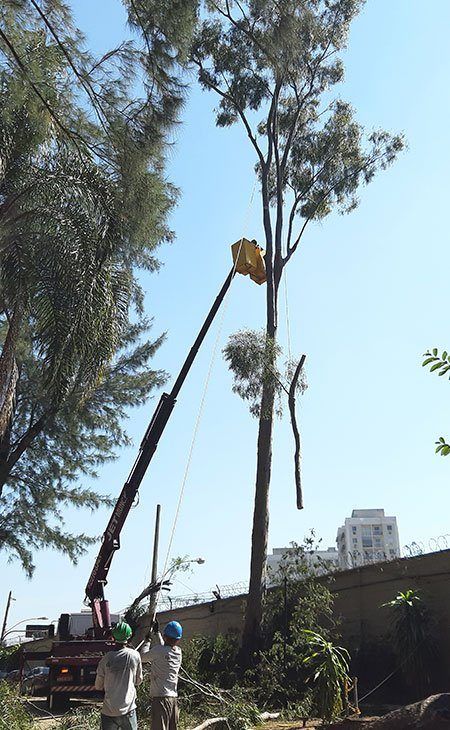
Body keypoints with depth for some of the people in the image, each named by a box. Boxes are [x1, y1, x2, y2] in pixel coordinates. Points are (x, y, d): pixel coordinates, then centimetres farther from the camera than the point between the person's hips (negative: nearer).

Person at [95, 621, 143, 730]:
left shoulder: (107, 658, -5)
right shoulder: (135, 655, -6)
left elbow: (98, 686, 4)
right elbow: (138, 681, 6)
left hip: (108, 711, 1)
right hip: (128, 710, 0)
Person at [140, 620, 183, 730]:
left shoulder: (158, 651, -14)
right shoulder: (178, 651, 7)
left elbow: (142, 657, 3)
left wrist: (147, 640, 14)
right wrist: (157, 632, 35)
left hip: (160, 697, -7)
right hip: (173, 697, 7)